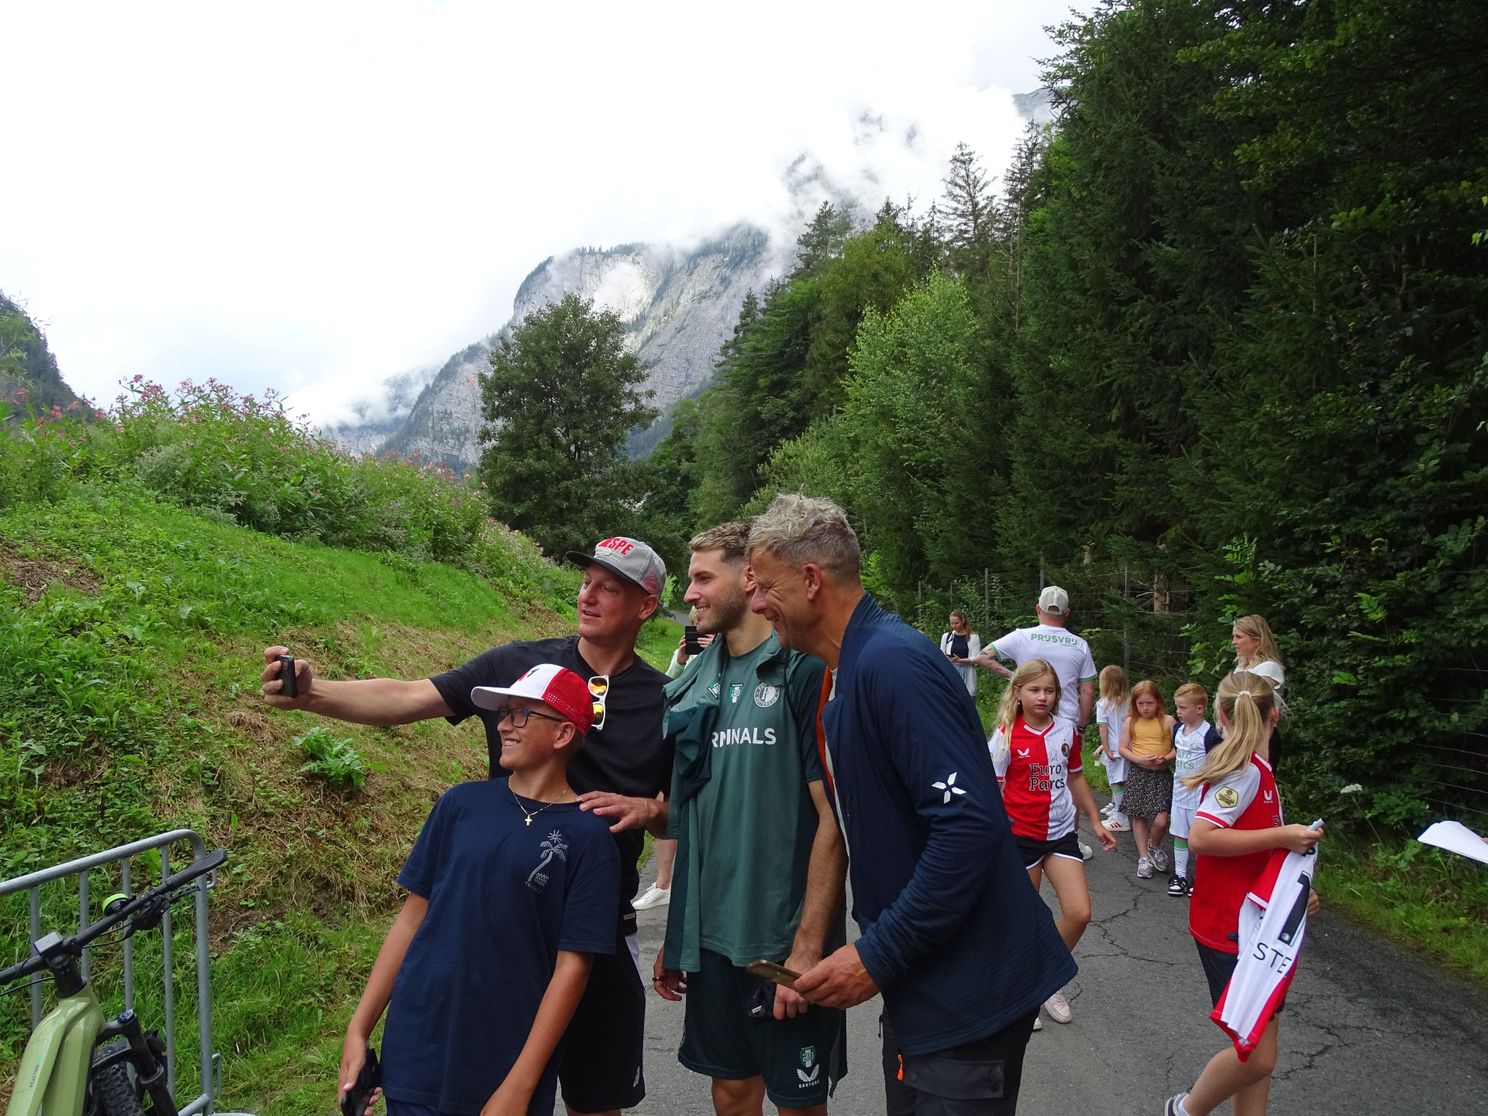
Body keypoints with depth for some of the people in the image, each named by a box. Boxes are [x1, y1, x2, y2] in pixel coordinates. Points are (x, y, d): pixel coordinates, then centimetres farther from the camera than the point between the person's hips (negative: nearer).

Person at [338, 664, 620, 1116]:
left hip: (507, 1068, -2)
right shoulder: (462, 804, -1)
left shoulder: (587, 835, -11)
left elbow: (572, 966, -11)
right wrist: (359, 1029, 3)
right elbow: (413, 915, 5)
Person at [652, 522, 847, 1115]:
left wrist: (807, 949, -17)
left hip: (786, 939, -5)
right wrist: (675, 934, 12)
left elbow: (833, 819, -15)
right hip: (710, 934, 5)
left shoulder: (804, 671, -13)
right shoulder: (694, 683, 5)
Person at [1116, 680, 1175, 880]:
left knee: (1161, 820, -11)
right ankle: (1143, 857, 22)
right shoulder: (1131, 721, 2)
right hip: (1137, 772, 2)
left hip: (1161, 774, -2)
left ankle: (1154, 846, 20)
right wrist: (1139, 759, -14)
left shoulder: (1167, 721, -2)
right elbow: (1123, 749, 2)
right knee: (1138, 816, 7)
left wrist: (1165, 758, -18)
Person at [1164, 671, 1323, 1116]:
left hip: (1252, 925, 9)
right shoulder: (1246, 770, -18)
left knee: (1258, 1050, 14)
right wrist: (1281, 835, -25)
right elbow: (1200, 837, -28)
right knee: (1258, 1055, -6)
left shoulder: (1253, 768, 8)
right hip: (1231, 929, -9)